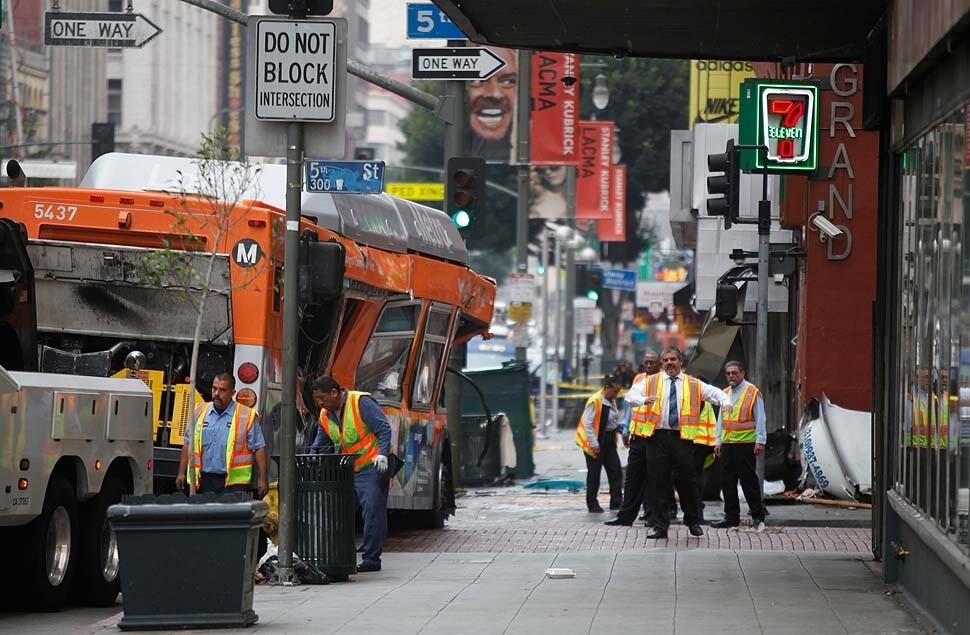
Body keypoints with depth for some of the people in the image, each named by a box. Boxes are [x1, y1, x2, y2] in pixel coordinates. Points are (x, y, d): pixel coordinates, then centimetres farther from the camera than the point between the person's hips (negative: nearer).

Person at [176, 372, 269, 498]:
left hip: (234, 483, -4)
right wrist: (181, 473, 11)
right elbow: (189, 444, 16)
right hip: (205, 480, 4)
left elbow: (259, 448, -1)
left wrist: (262, 479, -6)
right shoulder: (200, 412, 11)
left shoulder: (247, 416, 0)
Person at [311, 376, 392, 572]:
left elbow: (384, 429, -14)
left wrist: (382, 453, -24)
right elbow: (318, 445, 19)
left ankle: (371, 559, -8)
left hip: (373, 467, -8)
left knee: (372, 512, -10)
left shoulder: (361, 402, -12)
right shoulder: (325, 415, 11)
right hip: (349, 470, 8)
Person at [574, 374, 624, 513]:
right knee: (594, 474, 1)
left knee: (616, 471, 3)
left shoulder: (612, 401, 8)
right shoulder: (595, 402, -18)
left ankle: (616, 502, 8)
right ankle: (592, 505, 9)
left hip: (609, 441, 8)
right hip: (596, 441, -8)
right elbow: (588, 424, -20)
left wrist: (619, 427, 4)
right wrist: (594, 444, -21)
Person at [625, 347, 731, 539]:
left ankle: (693, 521, 20)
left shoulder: (694, 385, 11)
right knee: (657, 482, 0)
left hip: (682, 438, 0)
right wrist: (645, 400, -23)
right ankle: (660, 526, 6)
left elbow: (714, 393, 9)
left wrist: (725, 401, -14)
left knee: (688, 480, 2)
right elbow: (632, 395, -1)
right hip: (657, 437, 0)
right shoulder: (651, 382, 9)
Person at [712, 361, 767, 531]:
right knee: (727, 481, 7)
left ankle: (758, 517, 1)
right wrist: (718, 442, 16)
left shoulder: (753, 392, -3)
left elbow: (760, 419, -5)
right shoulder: (725, 394, 16)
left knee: (748, 480, -5)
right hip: (727, 444, 7)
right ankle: (731, 517, 14)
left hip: (746, 443, -7)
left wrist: (760, 441, -11)